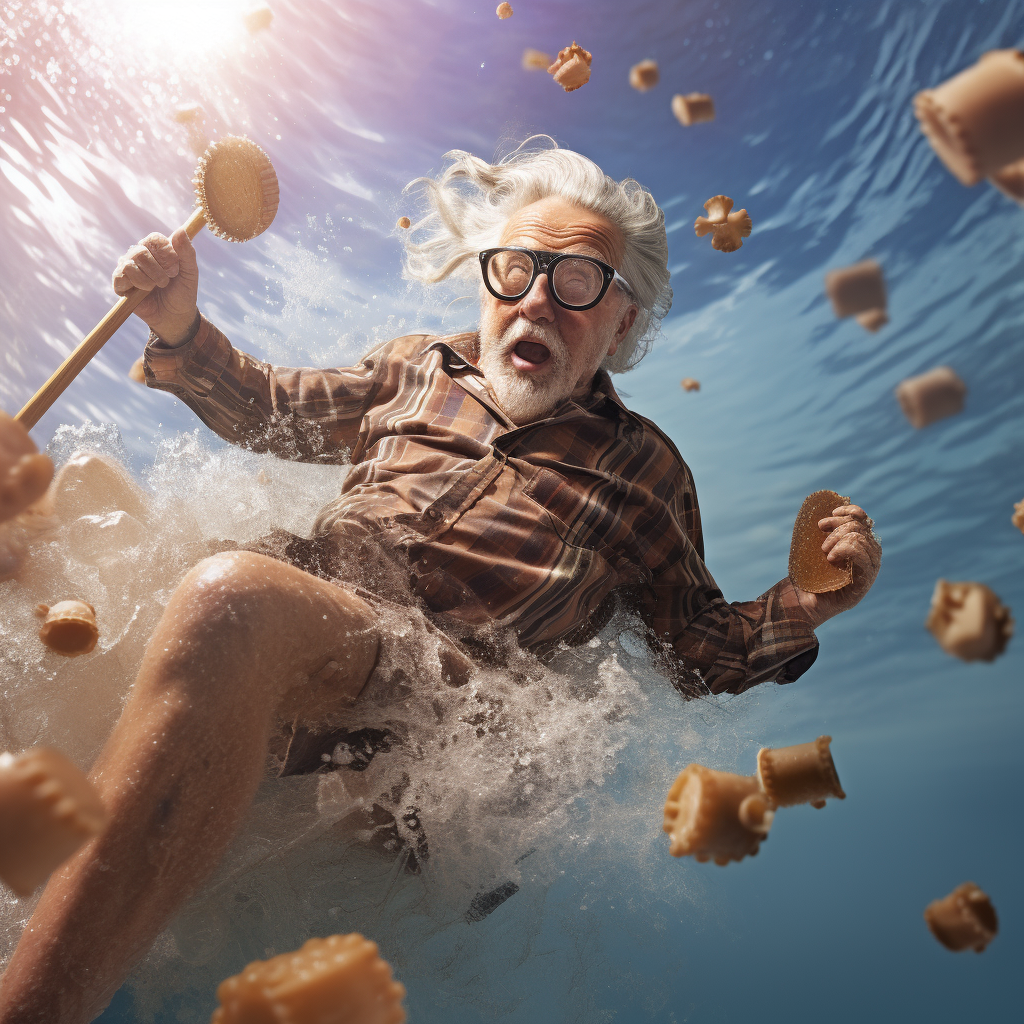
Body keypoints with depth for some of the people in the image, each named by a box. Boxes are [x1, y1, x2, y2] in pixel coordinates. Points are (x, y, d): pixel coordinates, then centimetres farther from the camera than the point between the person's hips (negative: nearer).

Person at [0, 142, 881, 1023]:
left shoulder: (642, 467, 18)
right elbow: (268, 408, 36)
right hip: (287, 606, 6)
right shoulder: (422, 368, 25)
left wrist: (803, 606, -2)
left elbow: (702, 651, 18)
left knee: (235, 599, -36)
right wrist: (180, 326, 18)